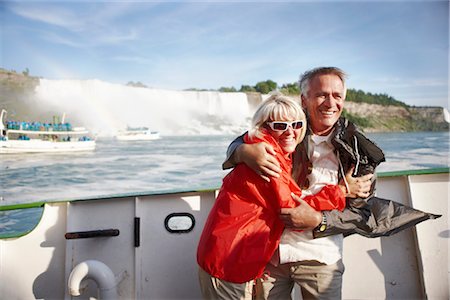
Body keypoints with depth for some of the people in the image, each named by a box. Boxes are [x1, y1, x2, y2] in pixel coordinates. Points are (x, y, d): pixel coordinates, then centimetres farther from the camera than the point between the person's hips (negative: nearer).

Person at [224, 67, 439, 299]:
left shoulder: (356, 149, -5)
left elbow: (365, 215, -4)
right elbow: (237, 144, 1)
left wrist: (318, 220, -22)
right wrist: (245, 152, -25)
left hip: (320, 259, -1)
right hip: (269, 251, 1)